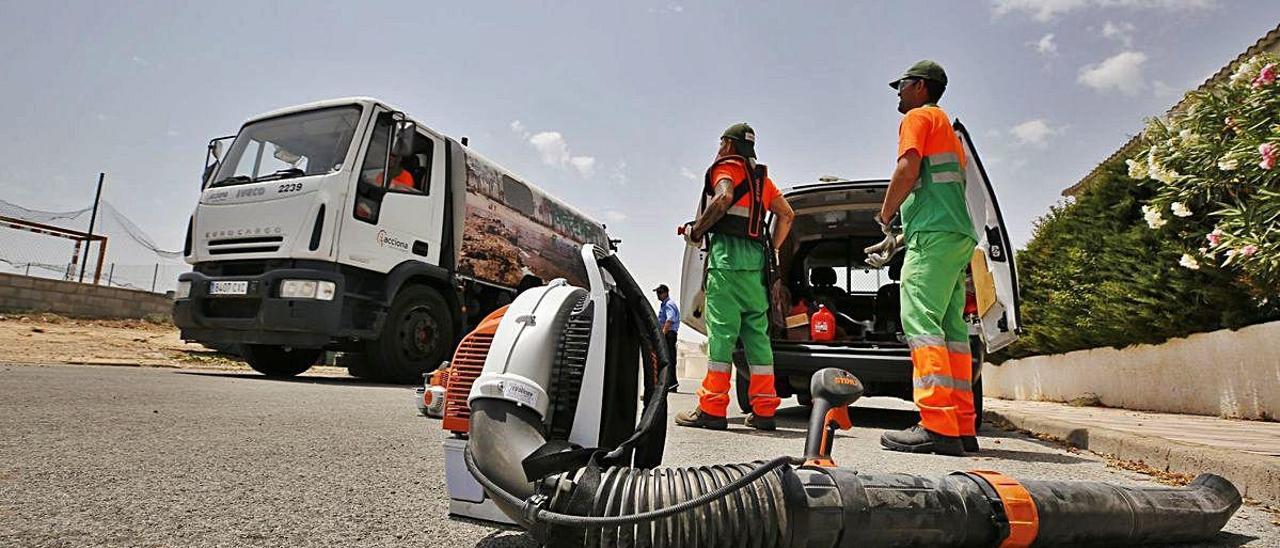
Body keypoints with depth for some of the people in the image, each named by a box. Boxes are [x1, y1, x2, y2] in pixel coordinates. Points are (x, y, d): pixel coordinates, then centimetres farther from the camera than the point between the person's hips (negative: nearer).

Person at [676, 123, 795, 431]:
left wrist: (695, 231, -8)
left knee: (721, 330, -10)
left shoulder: (725, 167, 4)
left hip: (727, 254, -7)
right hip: (756, 257, 7)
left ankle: (712, 409, -11)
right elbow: (787, 214, 21)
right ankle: (763, 410, 7)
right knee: (757, 333, 6)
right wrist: (773, 250, 21)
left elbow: (724, 197, -17)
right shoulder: (761, 177, 27)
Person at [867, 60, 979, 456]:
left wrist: (884, 216, 1)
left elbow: (908, 170, -12)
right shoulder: (947, 129, 33)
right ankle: (962, 429, 3)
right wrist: (896, 240, 28)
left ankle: (937, 426, -24)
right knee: (951, 329, 4)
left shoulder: (918, 116, 5)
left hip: (935, 236, -10)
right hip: (959, 235, 10)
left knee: (921, 323, -17)